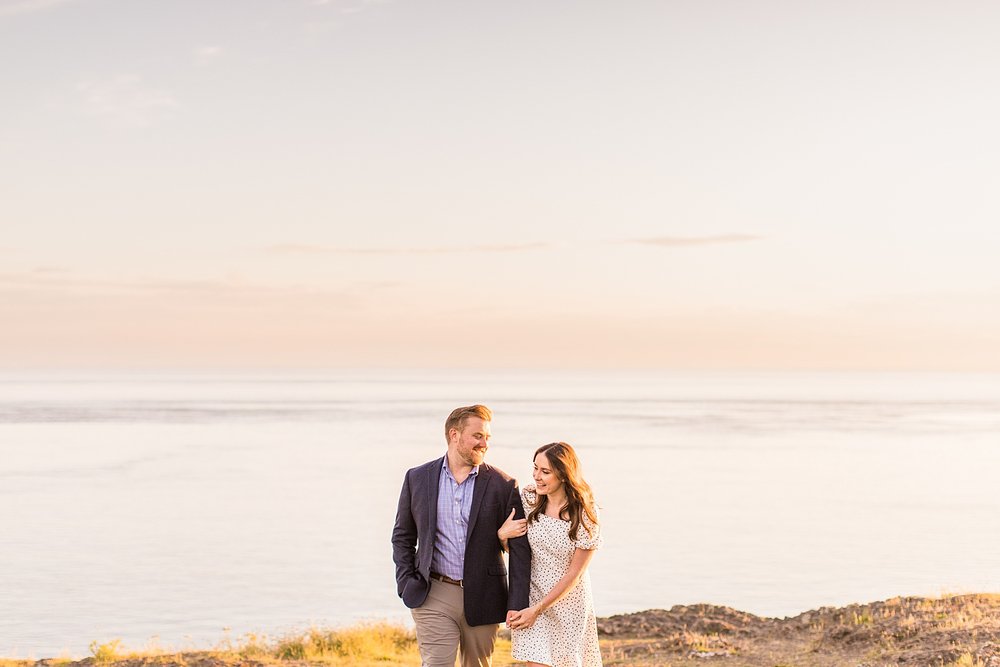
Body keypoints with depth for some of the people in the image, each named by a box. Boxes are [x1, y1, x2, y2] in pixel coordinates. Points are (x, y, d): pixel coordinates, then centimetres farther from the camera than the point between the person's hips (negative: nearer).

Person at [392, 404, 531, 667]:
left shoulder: (503, 485, 0)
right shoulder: (418, 478, 4)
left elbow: (520, 547, -1)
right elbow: (402, 536, 12)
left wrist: (517, 604, -7)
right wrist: (406, 583, 0)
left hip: (483, 598, 1)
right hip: (434, 595, 0)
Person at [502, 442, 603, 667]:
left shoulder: (585, 514, -16)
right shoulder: (529, 498, -7)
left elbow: (574, 574, -13)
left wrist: (537, 610, -14)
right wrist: (502, 533, -16)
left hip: (569, 599, -1)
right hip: (532, 594, 2)